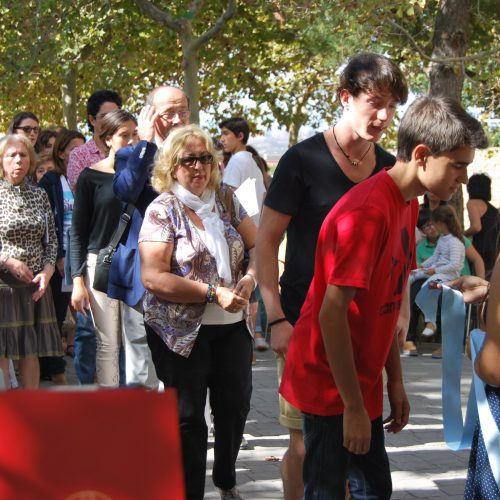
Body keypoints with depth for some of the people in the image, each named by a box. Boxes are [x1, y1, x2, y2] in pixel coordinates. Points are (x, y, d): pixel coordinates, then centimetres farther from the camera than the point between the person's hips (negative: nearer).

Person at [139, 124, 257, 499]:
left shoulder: (225, 199, 6)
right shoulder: (163, 210, -8)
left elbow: (257, 245, 10)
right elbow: (154, 278, -16)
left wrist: (250, 278, -12)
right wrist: (213, 293, -21)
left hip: (232, 327, 4)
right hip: (184, 332, -4)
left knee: (235, 407, 11)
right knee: (188, 416, 4)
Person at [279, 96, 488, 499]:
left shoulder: (408, 204, 7)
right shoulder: (368, 212, -23)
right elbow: (331, 314, -24)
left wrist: (395, 382, 13)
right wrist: (354, 406, -21)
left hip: (362, 383, 9)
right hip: (332, 388, -9)